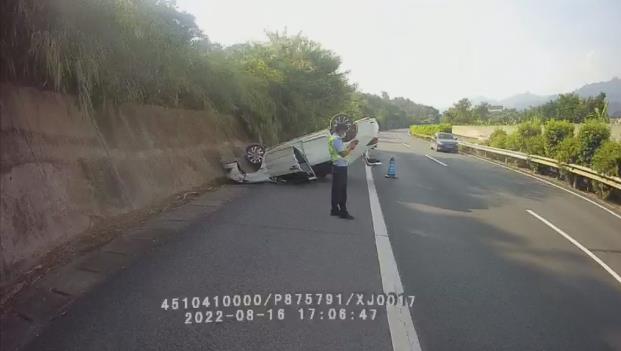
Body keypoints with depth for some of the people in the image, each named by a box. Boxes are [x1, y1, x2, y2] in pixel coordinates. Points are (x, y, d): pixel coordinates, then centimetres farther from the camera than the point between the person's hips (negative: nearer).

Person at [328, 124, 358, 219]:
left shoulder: (333, 138, 16)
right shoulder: (336, 139, -17)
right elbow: (343, 153, -22)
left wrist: (349, 146, 9)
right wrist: (351, 147, -8)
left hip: (337, 166, 10)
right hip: (340, 167, -10)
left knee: (336, 189, 14)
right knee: (342, 190, -5)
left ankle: (334, 210, 20)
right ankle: (343, 212, 0)